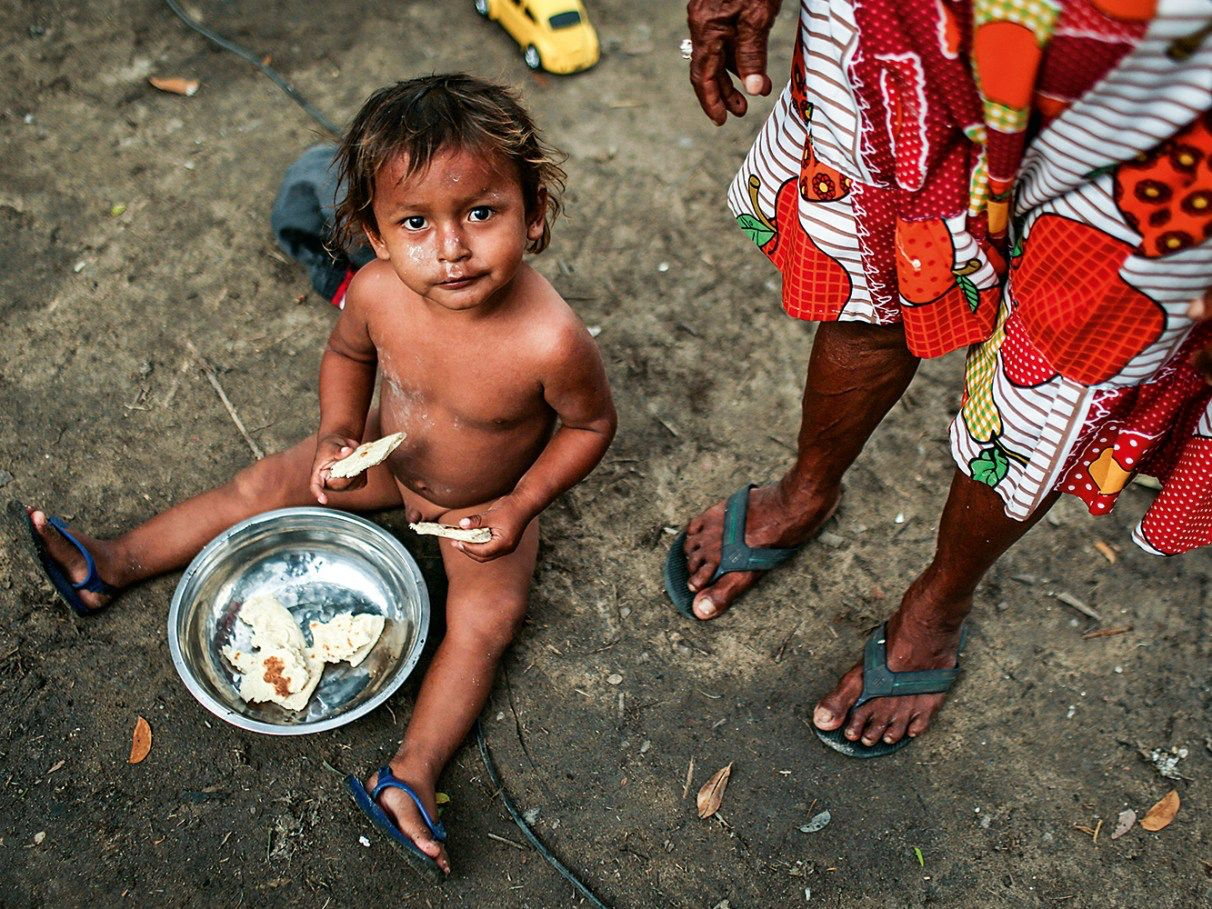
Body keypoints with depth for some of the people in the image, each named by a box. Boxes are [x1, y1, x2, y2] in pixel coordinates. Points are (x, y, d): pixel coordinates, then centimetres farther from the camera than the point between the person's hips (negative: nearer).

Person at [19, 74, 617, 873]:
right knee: (264, 487, 8)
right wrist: (339, 435, -19)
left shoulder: (552, 340, -41)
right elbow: (347, 353, -3)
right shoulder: (377, 290, -28)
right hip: (389, 455, 4)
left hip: (484, 503, -3)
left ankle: (409, 776, -15)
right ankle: (111, 566, 23)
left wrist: (519, 507, -22)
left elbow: (591, 424, -19)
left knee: (485, 620, -19)